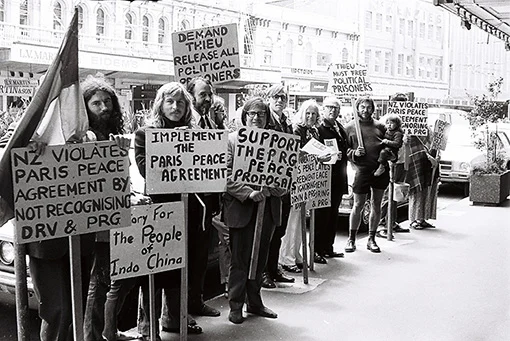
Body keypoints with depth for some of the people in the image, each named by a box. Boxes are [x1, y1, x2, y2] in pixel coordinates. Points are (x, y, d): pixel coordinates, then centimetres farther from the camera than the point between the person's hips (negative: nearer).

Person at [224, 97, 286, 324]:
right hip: (241, 209, -4)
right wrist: (248, 193, -20)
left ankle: (254, 302, 27)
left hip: (268, 209, 4)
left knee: (260, 260, 13)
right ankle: (235, 306, 15)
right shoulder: (232, 139, 0)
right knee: (240, 260, 3)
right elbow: (226, 175, -9)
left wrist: (269, 190, -12)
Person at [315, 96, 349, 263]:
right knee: (321, 214, -5)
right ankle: (316, 250, 2)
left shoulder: (340, 129, 16)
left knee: (333, 214, 12)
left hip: (338, 178, 8)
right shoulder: (318, 129, -8)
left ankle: (328, 248, 22)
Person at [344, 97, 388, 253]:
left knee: (376, 205, 8)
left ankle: (371, 239, 19)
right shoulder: (350, 127, 3)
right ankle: (351, 239, 15)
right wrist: (354, 153, -15)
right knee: (358, 205, 1)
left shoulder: (379, 126, 12)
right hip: (363, 169, -3)